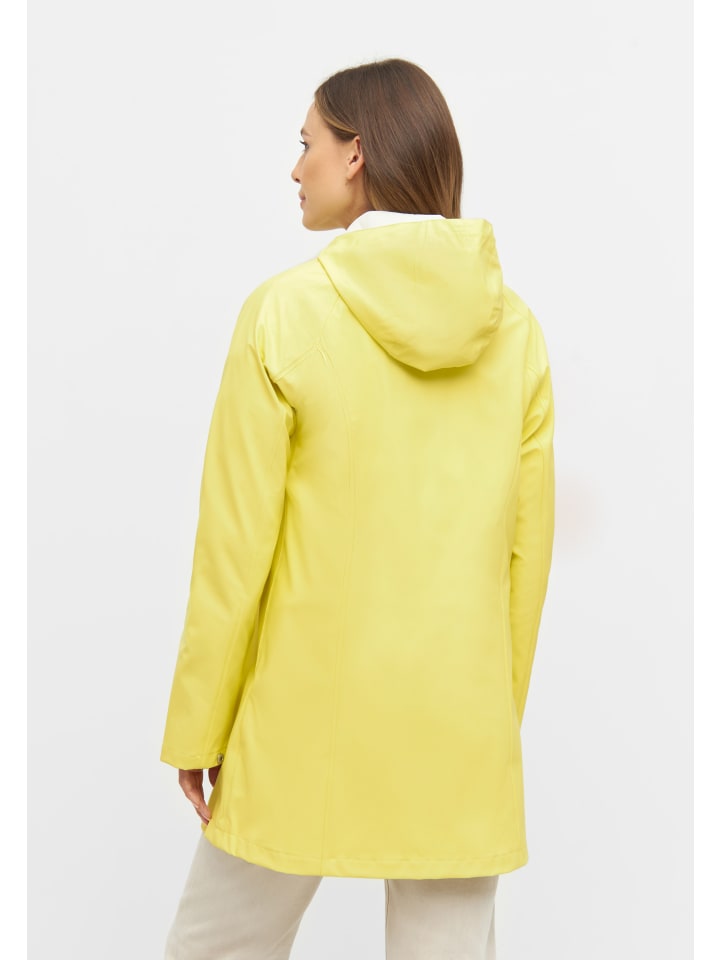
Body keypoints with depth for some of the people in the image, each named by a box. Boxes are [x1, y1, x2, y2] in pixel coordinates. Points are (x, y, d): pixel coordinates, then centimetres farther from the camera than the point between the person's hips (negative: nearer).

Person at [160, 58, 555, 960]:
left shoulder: (285, 313, -11)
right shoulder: (514, 326, -1)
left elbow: (235, 545, -9)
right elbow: (527, 546, 4)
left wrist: (196, 729, 2)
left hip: (307, 719, -3)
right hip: (461, 732, 3)